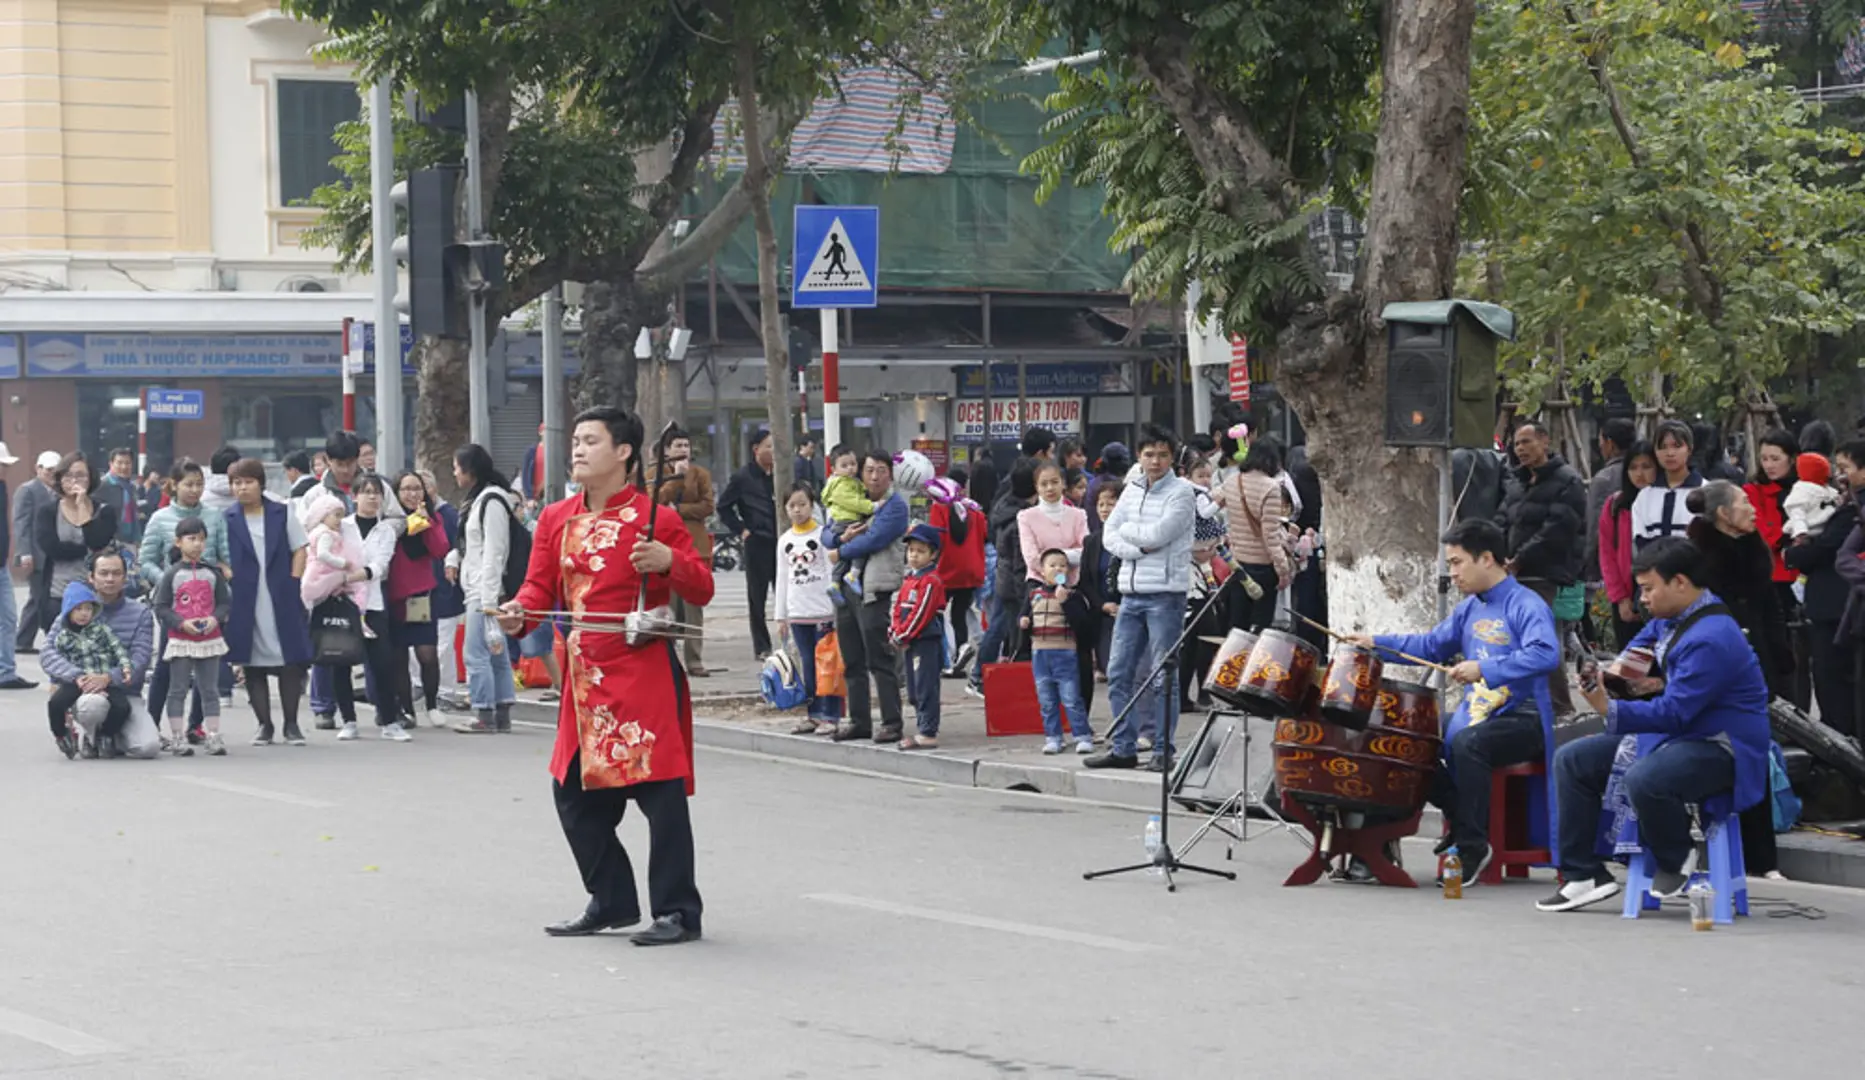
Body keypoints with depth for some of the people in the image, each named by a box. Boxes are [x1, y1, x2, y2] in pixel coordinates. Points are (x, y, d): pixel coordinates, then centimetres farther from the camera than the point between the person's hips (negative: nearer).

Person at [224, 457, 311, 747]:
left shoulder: (282, 514, 5)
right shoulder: (226, 519, 2)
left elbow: (299, 550, 8)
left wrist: (293, 583, -3)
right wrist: (227, 589, -7)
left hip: (281, 600, 0)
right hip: (245, 603, 0)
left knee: (290, 663, 0)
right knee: (254, 665, 3)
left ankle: (291, 724, 10)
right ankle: (264, 725, 11)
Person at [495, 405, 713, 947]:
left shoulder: (653, 518, -6)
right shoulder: (556, 520, 12)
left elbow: (702, 590, -4)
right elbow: (541, 584, 12)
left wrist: (669, 562, -23)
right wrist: (519, 612, -9)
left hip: (643, 673, -7)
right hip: (585, 678, 7)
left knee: (660, 793, -8)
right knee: (575, 795, 12)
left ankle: (677, 912, -1)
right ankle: (611, 902, 26)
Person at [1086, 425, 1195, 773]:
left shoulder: (1181, 492, -4)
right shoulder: (1132, 491, 14)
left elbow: (1159, 534, -15)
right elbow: (1109, 534, 8)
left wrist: (1127, 529, 1)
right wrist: (1138, 549, -9)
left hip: (1165, 594, -6)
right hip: (1131, 594, 6)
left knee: (1163, 676, -3)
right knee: (1119, 673, 6)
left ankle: (1164, 750, 3)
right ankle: (1123, 747, 14)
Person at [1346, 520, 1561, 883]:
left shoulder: (1526, 606, -13)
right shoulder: (1469, 608, 13)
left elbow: (1546, 654, -30)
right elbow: (1432, 646, 24)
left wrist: (1484, 669, -35)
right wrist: (1377, 644, 13)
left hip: (1521, 720, -9)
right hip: (1475, 714, 9)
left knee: (1466, 742, -34)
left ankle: (1472, 847, -23)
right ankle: (1463, 819, 10)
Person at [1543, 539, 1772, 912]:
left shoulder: (1710, 640, -25)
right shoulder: (1672, 618, 7)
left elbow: (1673, 713, -28)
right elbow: (1647, 638, 33)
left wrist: (1611, 710, -34)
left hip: (1721, 751, -11)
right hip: (1675, 734, 11)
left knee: (1643, 779, -40)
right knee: (1571, 760, 6)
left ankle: (1677, 860, -9)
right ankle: (1583, 875, 5)